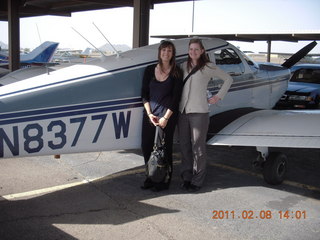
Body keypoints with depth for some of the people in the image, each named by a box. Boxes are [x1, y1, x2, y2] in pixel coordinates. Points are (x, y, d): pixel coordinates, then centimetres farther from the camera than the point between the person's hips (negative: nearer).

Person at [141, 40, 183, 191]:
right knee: (146, 146, 5)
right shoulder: (150, 70, 8)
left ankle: (164, 180, 14)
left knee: (164, 148, 0)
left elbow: (176, 97, -4)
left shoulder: (176, 73, 0)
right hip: (149, 114, 3)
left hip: (168, 115, -3)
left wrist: (165, 118, -10)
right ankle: (150, 178, 21)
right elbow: (144, 94, 7)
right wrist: (149, 114, -4)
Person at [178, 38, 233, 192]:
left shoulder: (208, 67, 1)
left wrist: (219, 96, 5)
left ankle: (197, 181, 7)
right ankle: (186, 177, 19)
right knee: (184, 146, 8)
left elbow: (228, 79, 10)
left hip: (199, 112, -4)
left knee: (198, 148, -3)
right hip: (182, 111, 5)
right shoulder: (184, 66, 12)